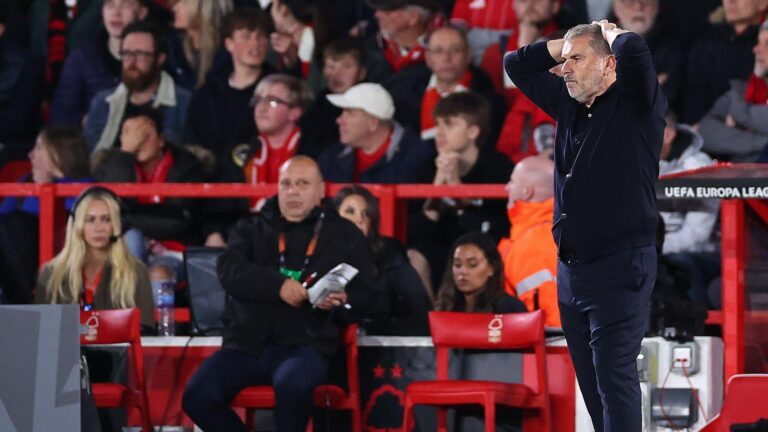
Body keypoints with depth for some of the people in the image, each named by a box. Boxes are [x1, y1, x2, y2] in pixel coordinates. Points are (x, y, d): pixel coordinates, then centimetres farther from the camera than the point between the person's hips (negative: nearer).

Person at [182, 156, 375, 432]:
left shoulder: (345, 235, 15)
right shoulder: (253, 229, 19)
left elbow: (363, 297, 9)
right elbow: (229, 270, 0)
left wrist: (340, 303, -15)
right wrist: (278, 285, -17)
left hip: (305, 344, -3)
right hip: (248, 343, 3)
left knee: (292, 384, -38)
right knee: (198, 397, -22)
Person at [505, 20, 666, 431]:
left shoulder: (638, 105, -8)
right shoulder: (569, 104, 12)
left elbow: (635, 52, -28)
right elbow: (516, 65, 23)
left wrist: (612, 35, -6)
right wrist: (566, 44, 11)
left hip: (619, 269, -8)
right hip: (571, 267, 8)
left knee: (614, 378, -10)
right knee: (589, 379, 10)